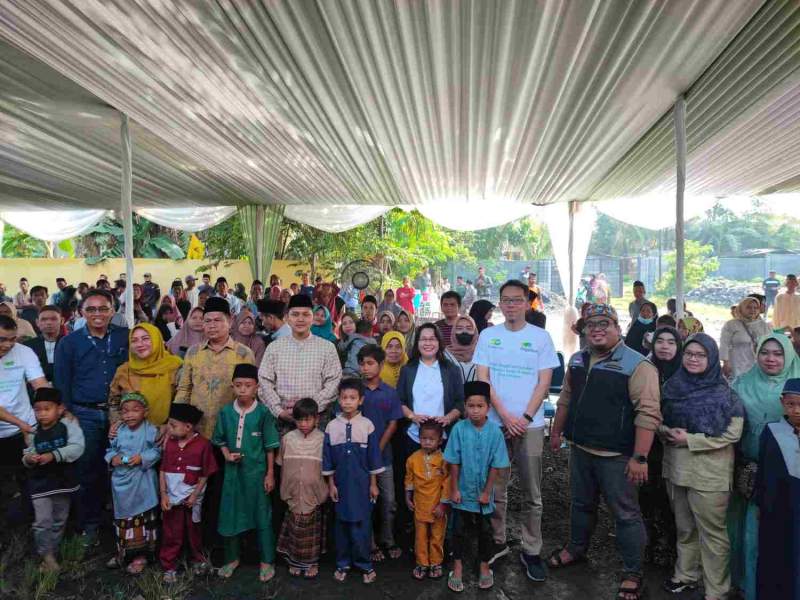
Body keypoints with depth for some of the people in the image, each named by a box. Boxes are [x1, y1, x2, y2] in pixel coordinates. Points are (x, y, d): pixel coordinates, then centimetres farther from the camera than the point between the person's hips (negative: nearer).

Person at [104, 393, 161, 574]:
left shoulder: (151, 431, -11)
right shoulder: (119, 431, 2)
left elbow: (157, 452, -10)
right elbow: (111, 449, 10)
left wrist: (142, 458, -24)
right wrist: (112, 458, -10)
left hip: (142, 483, -5)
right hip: (121, 481, 5)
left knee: (142, 518, 3)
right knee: (122, 517, 19)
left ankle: (140, 555, 18)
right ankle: (122, 553, 36)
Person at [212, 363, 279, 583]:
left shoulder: (263, 413, -11)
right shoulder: (225, 412, -3)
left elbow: (270, 447, -6)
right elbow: (220, 440, 10)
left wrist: (270, 474, -5)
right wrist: (227, 454, -9)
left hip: (257, 471, -3)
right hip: (233, 470, 3)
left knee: (262, 516, 7)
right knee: (230, 514, 13)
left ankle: (266, 561, 23)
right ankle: (232, 557, 34)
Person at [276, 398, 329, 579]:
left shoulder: (323, 440, -10)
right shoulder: (287, 439, -4)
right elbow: (282, 467, 5)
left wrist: (325, 491, -2)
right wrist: (284, 490, 6)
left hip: (314, 495, -1)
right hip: (293, 496, 1)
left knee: (312, 531, 11)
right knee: (295, 529, 13)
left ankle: (312, 562, 30)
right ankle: (295, 560, 33)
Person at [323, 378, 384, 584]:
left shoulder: (367, 425, -6)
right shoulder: (332, 426, -3)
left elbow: (373, 457, -2)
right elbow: (328, 459, 3)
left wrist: (373, 484, -1)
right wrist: (331, 484, 2)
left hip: (362, 483, -1)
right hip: (341, 483, 2)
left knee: (362, 524, 3)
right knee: (341, 523, 10)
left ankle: (364, 564, 19)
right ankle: (343, 563, 26)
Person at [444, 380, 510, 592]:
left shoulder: (494, 431, -14)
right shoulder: (459, 429, -14)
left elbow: (496, 465, -8)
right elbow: (454, 463, -8)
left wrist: (487, 491, -6)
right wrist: (454, 489, -6)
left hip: (483, 493, 1)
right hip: (463, 491, 0)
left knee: (485, 531, 16)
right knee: (459, 530, 12)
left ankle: (484, 566, 34)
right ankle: (458, 567, 28)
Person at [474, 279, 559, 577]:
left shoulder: (541, 337, 1)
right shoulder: (488, 335, 3)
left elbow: (544, 382, -1)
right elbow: (482, 378, -1)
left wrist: (525, 418, -11)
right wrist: (505, 416, -10)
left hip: (530, 425, -1)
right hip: (495, 423, 1)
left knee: (532, 493, 7)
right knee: (495, 490, 10)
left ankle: (531, 550, 21)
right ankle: (497, 541, 27)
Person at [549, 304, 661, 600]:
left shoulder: (636, 365, -16)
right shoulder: (577, 361, 7)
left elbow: (647, 413, -20)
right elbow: (566, 399, 18)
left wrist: (639, 457, -22)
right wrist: (557, 431, 20)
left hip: (616, 456, -6)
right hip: (580, 450, 6)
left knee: (626, 514, 7)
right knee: (581, 504, 22)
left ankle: (632, 574, 22)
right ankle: (576, 549, 42)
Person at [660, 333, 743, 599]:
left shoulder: (724, 393, -10)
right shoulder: (672, 385, 4)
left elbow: (732, 433, -13)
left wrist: (690, 440, -17)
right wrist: (667, 432, -11)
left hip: (709, 474, -5)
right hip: (676, 469, 5)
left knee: (712, 532, 4)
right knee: (684, 528, 19)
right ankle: (685, 574, 35)